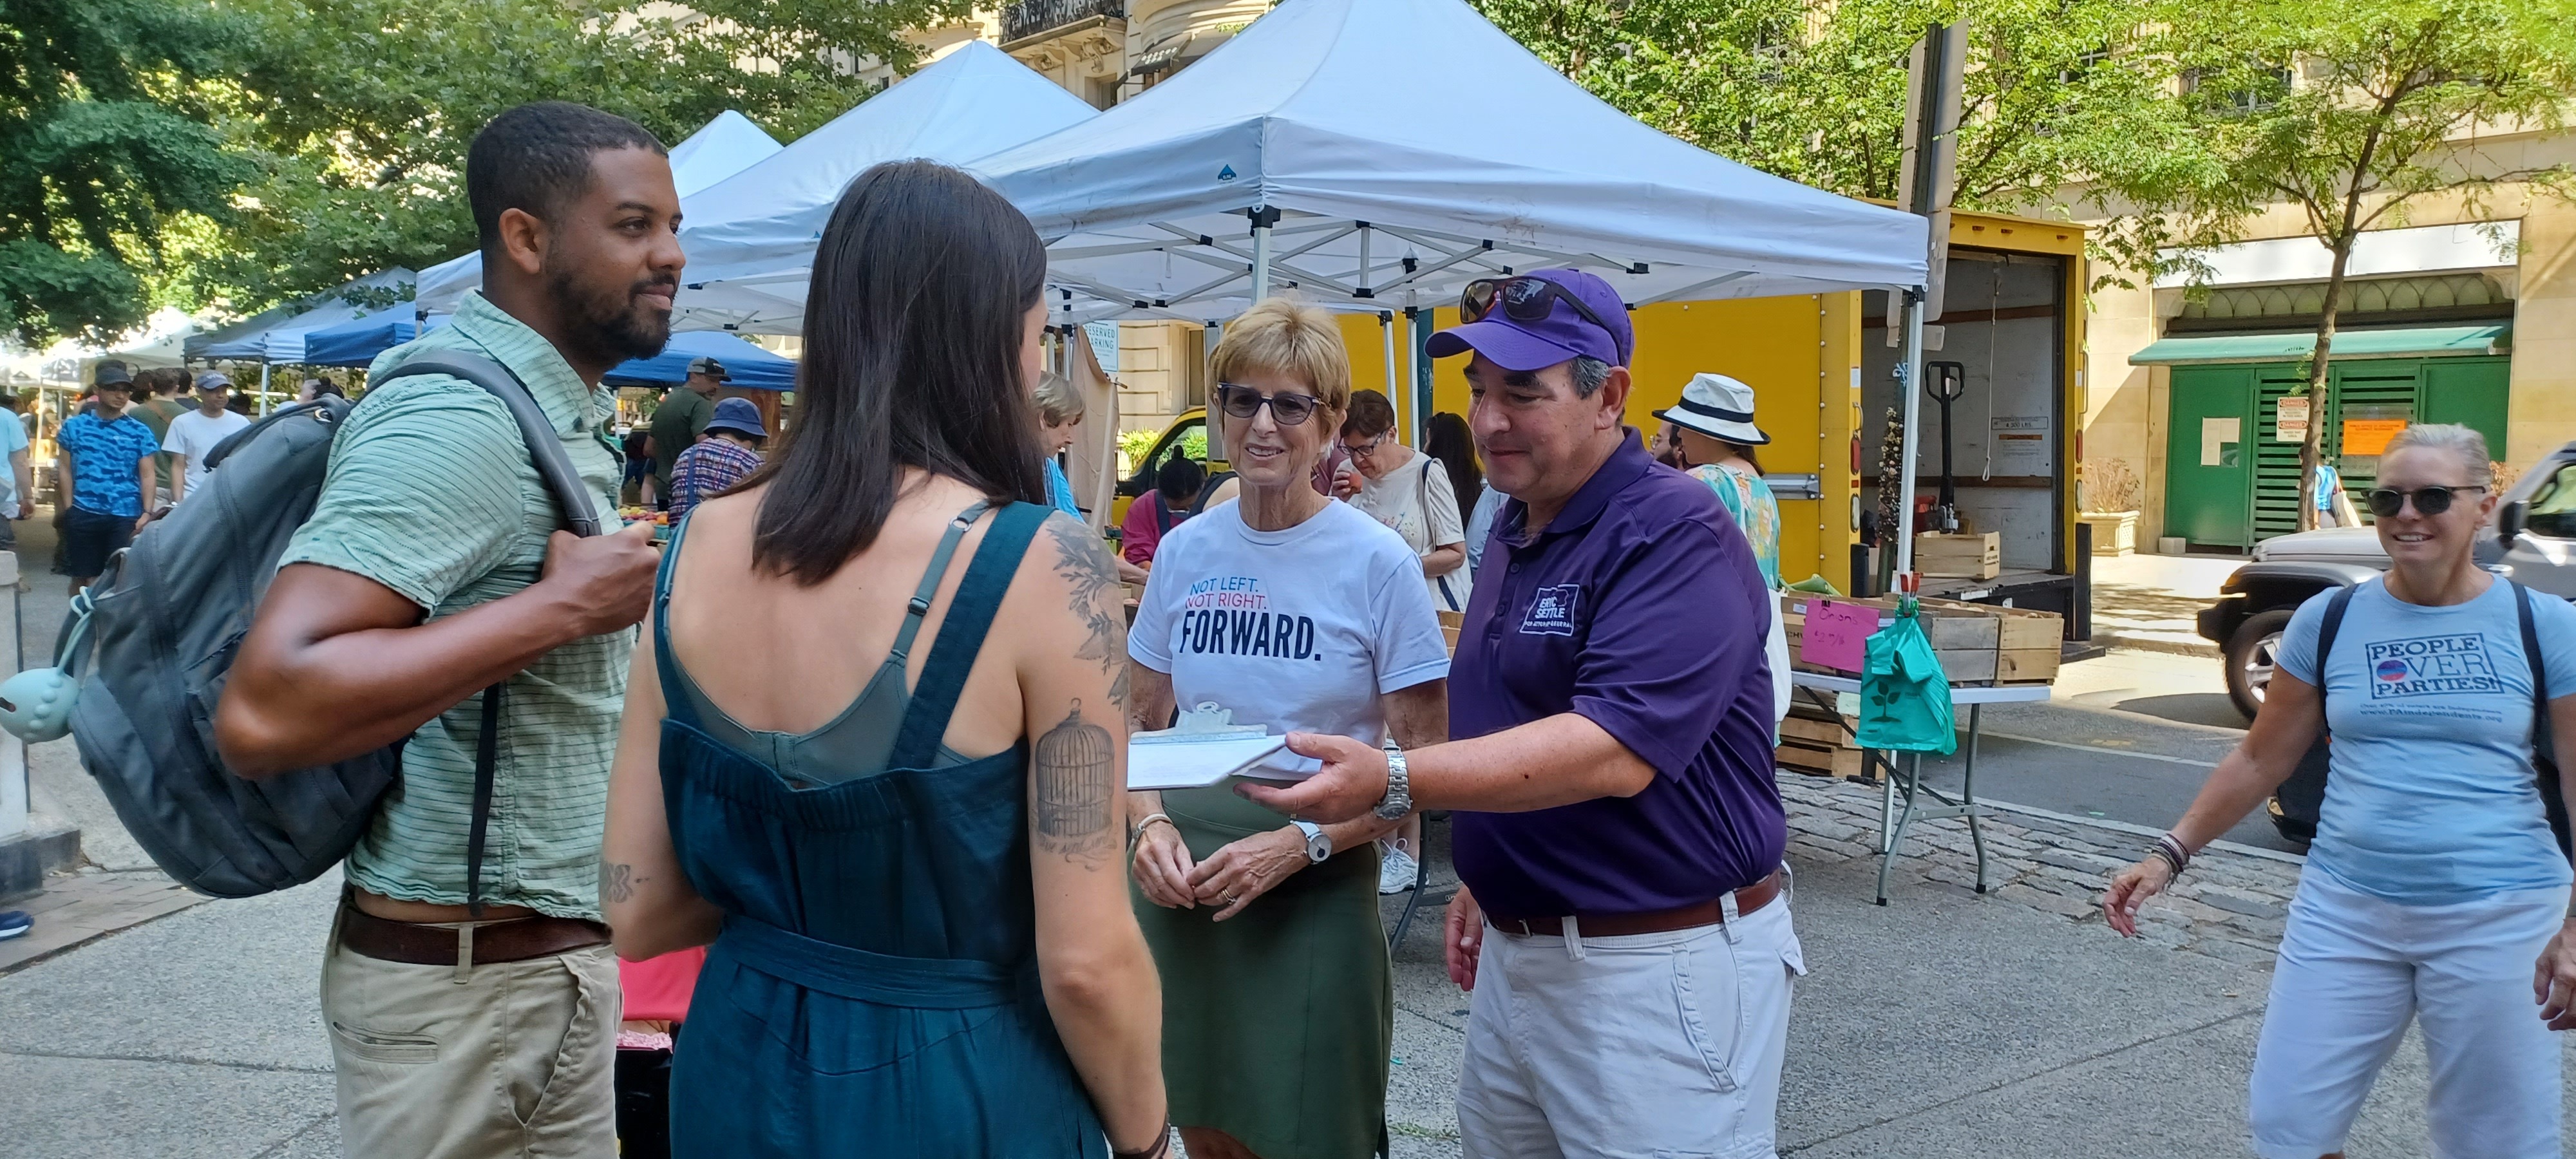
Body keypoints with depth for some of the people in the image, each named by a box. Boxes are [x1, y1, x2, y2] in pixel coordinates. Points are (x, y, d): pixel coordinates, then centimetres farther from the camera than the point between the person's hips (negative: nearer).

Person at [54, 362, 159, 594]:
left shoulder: (139, 432, 5)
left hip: (127, 516, -1)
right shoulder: (74, 426, 7)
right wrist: (69, 508, 0)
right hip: (83, 514, 1)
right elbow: (65, 470, 9)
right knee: (83, 577, 10)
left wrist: (147, 512, -10)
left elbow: (147, 476, 2)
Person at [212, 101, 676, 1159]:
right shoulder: (460, 418, -21)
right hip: (468, 980, -8)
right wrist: (564, 605, -27)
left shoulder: (555, 408, 10)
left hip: (554, 953, 8)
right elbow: (264, 714, -30)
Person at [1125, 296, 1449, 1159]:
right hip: (1183, 881, 4)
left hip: (1315, 886, -3)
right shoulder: (1185, 551, 3)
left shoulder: (1376, 561, -9)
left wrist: (1301, 843, -19)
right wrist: (1150, 822, -8)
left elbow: (1428, 758, -8)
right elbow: (1140, 721, 11)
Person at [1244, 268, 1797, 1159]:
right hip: (1516, 947, 8)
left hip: (1661, 966, -8)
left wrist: (1392, 782, -36)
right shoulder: (1515, 526, 9)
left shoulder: (1676, 538, -18)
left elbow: (1614, 751, -29)